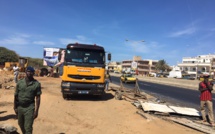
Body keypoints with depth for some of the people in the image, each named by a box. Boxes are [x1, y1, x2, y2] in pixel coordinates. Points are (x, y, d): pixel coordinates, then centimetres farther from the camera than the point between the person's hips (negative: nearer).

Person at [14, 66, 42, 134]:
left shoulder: (37, 84, -9)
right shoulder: (20, 82, -1)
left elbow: (38, 98, -7)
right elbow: (16, 95, 5)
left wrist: (36, 110, -9)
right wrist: (15, 107, 4)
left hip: (29, 107, -4)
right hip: (20, 107, 4)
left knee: (28, 127, -4)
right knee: (21, 124, 22)